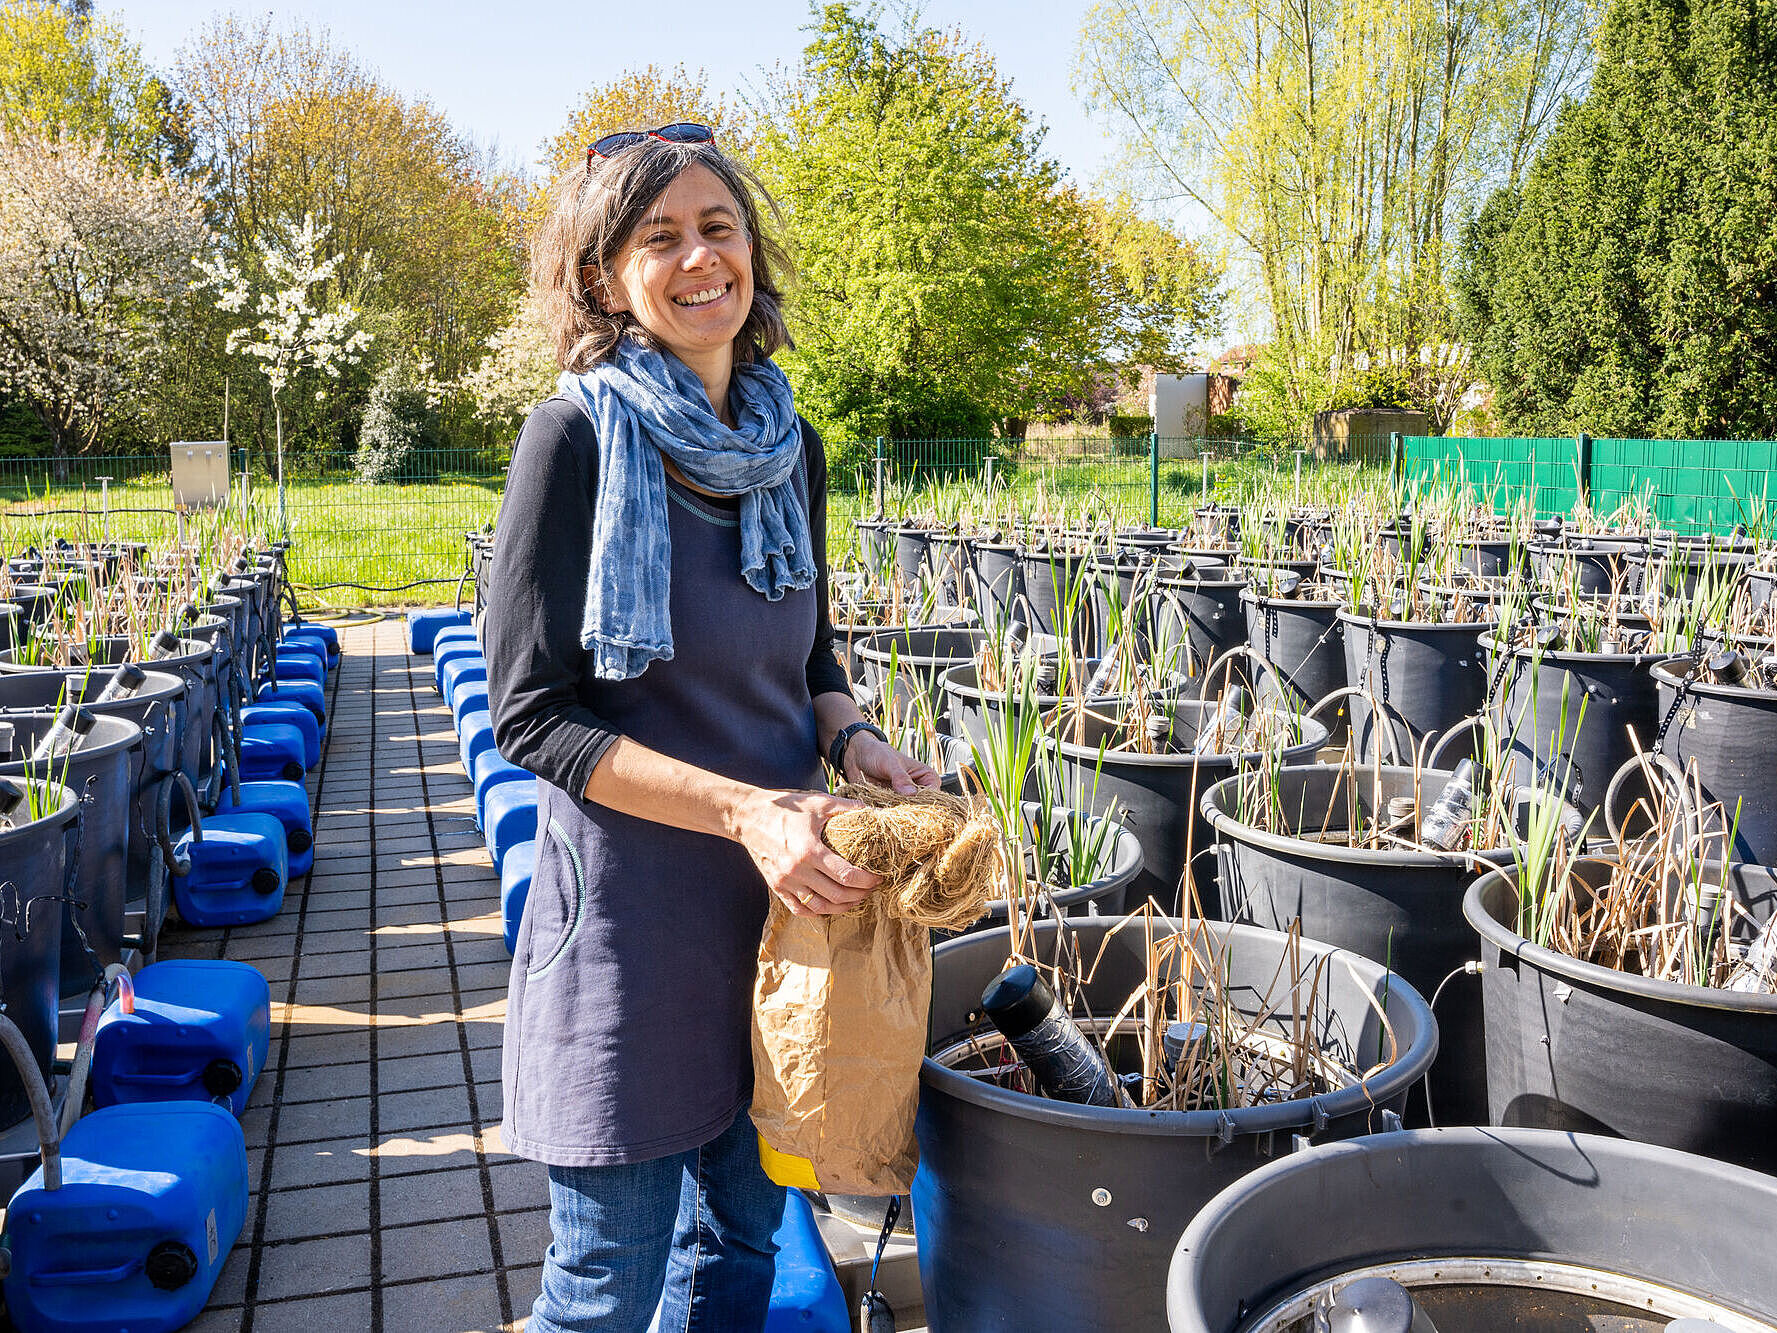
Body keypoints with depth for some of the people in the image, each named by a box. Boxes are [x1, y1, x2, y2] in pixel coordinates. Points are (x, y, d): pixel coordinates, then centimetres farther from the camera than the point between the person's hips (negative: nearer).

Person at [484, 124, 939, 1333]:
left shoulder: (792, 448, 5)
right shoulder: (580, 435, -12)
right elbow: (533, 712, -15)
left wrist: (855, 739, -6)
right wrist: (745, 806, -23)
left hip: (780, 902, 6)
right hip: (630, 911, -6)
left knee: (742, 1235, 21)